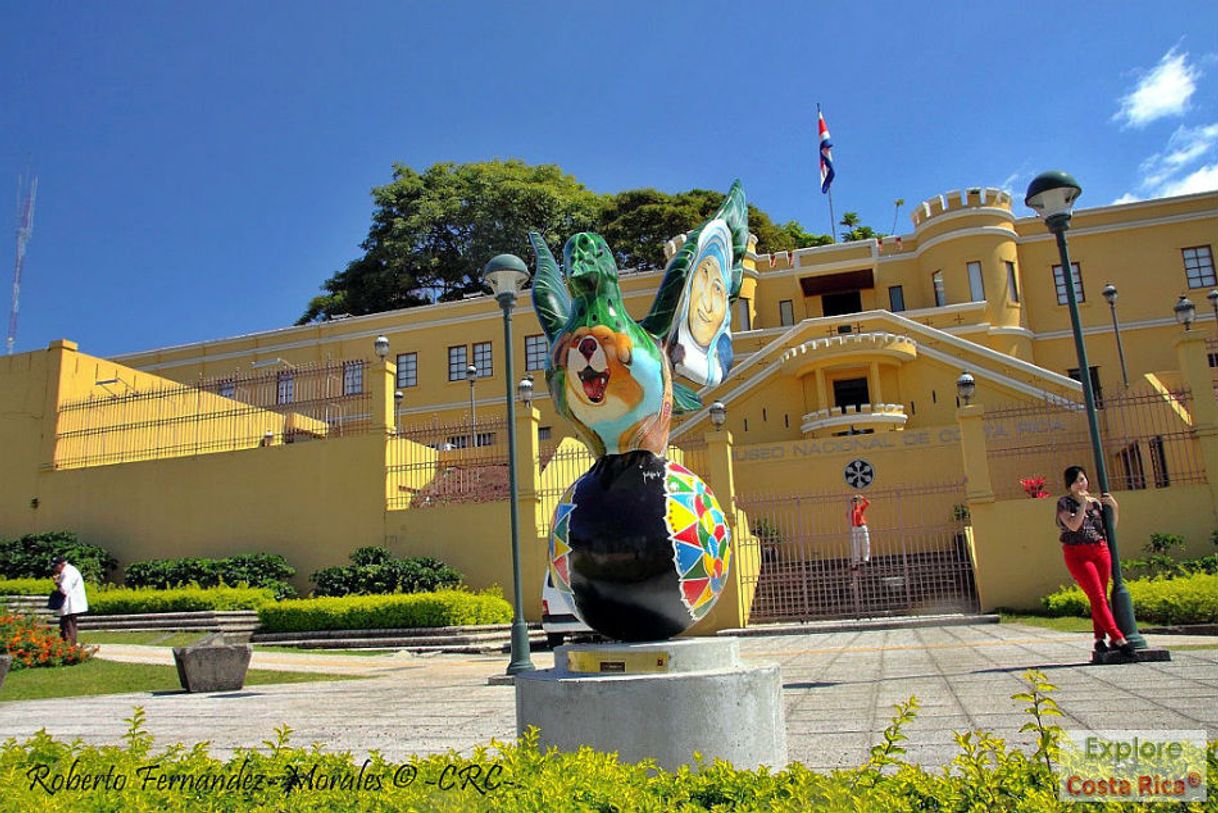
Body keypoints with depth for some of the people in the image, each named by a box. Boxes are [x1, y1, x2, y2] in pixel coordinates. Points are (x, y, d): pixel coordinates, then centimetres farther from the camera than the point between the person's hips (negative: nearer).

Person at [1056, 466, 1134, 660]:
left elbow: (1111, 527, 17)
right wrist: (1083, 504, -12)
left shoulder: (1096, 502, 13)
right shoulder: (1065, 503, 0)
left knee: (1100, 597, 4)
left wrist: (1114, 507, 4)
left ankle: (1100, 639, 9)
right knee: (1098, 597, -10)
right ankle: (1119, 639, -14)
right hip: (1078, 554, -5)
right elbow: (1073, 525, -15)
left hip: (1101, 551, 5)